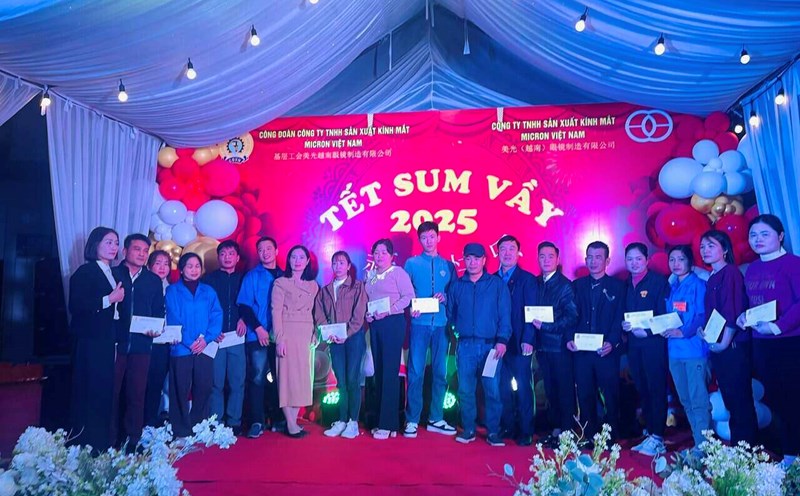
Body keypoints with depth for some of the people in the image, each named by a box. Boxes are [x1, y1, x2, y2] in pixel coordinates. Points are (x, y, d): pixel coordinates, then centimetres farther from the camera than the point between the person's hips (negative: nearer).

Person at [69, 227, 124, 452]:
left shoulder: (113, 274, 16)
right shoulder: (85, 272, -7)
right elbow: (76, 306, -18)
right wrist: (109, 299, -17)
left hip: (108, 342, 7)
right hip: (90, 343, -7)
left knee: (105, 395, 10)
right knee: (88, 395, -2)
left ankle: (102, 445, 17)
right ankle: (85, 446, 7)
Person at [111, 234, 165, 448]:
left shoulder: (154, 280, 12)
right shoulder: (111, 274, 5)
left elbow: (158, 312, 11)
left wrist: (156, 329, -6)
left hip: (141, 345, 2)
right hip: (114, 343, -2)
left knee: (137, 395, 7)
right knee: (111, 393, 4)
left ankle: (133, 440, 16)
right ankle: (108, 441, 14)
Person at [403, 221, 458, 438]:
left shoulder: (448, 266, 12)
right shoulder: (411, 263, 7)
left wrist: (445, 297, -8)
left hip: (442, 324, 2)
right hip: (419, 323, -2)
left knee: (440, 372, 5)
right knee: (415, 372, -3)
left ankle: (436, 419, 16)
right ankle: (412, 420, 6)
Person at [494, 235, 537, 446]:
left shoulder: (527, 278, -1)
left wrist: (527, 340, -15)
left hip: (519, 343, -4)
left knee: (523, 388, 2)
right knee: (503, 388, 9)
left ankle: (525, 432, 11)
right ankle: (508, 428, 21)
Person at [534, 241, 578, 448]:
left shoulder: (565, 285, -7)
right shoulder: (535, 283, 11)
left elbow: (572, 316, -14)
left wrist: (544, 326, -15)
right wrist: (534, 324, -3)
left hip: (560, 345, -5)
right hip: (543, 345, 5)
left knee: (565, 390, 1)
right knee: (550, 389, 12)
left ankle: (567, 431, 11)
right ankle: (555, 429, 23)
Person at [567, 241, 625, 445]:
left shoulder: (617, 286, 5)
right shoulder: (577, 285, 13)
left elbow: (620, 318, -2)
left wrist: (611, 342, -16)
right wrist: (570, 339, -6)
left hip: (606, 350, -2)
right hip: (581, 350, 2)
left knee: (611, 395, 3)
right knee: (584, 395, 5)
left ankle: (611, 437, 15)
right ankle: (589, 437, 16)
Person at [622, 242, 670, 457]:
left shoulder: (659, 281, -4)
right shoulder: (626, 285, 13)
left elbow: (665, 314, -9)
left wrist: (647, 331, -17)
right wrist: (625, 325, -5)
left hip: (653, 342, -6)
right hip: (634, 344, 6)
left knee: (656, 390, -3)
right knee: (642, 390, 10)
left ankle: (657, 439, 2)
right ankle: (650, 434, 19)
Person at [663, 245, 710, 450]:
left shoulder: (698, 285, -4)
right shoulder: (671, 288, 15)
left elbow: (703, 316, -12)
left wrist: (683, 332, -21)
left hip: (694, 349, -7)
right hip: (674, 350, 7)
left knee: (699, 401, -5)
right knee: (686, 401, 12)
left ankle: (703, 446, 2)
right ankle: (698, 442, 22)